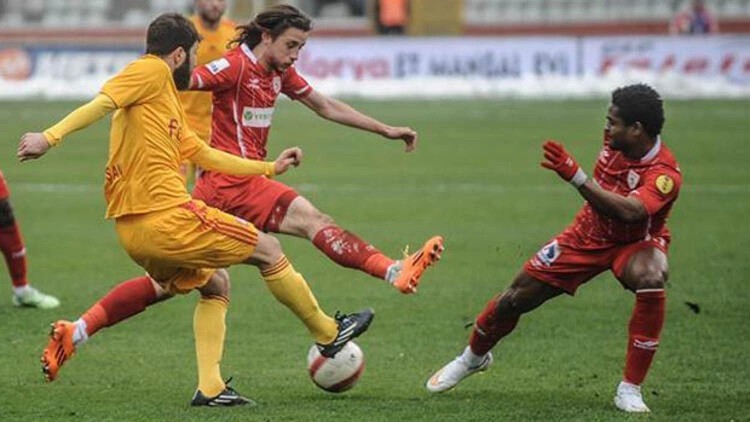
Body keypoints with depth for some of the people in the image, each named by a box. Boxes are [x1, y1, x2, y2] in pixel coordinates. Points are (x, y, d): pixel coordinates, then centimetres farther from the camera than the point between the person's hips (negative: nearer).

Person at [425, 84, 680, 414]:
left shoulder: (664, 173, -32)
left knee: (650, 281, -40)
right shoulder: (615, 143, -13)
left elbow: (630, 211, -51)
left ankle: (630, 390, -29)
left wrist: (576, 176, -53)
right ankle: (473, 357, 37)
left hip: (636, 242, -5)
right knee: (516, 297, 3)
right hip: (590, 234, 5)